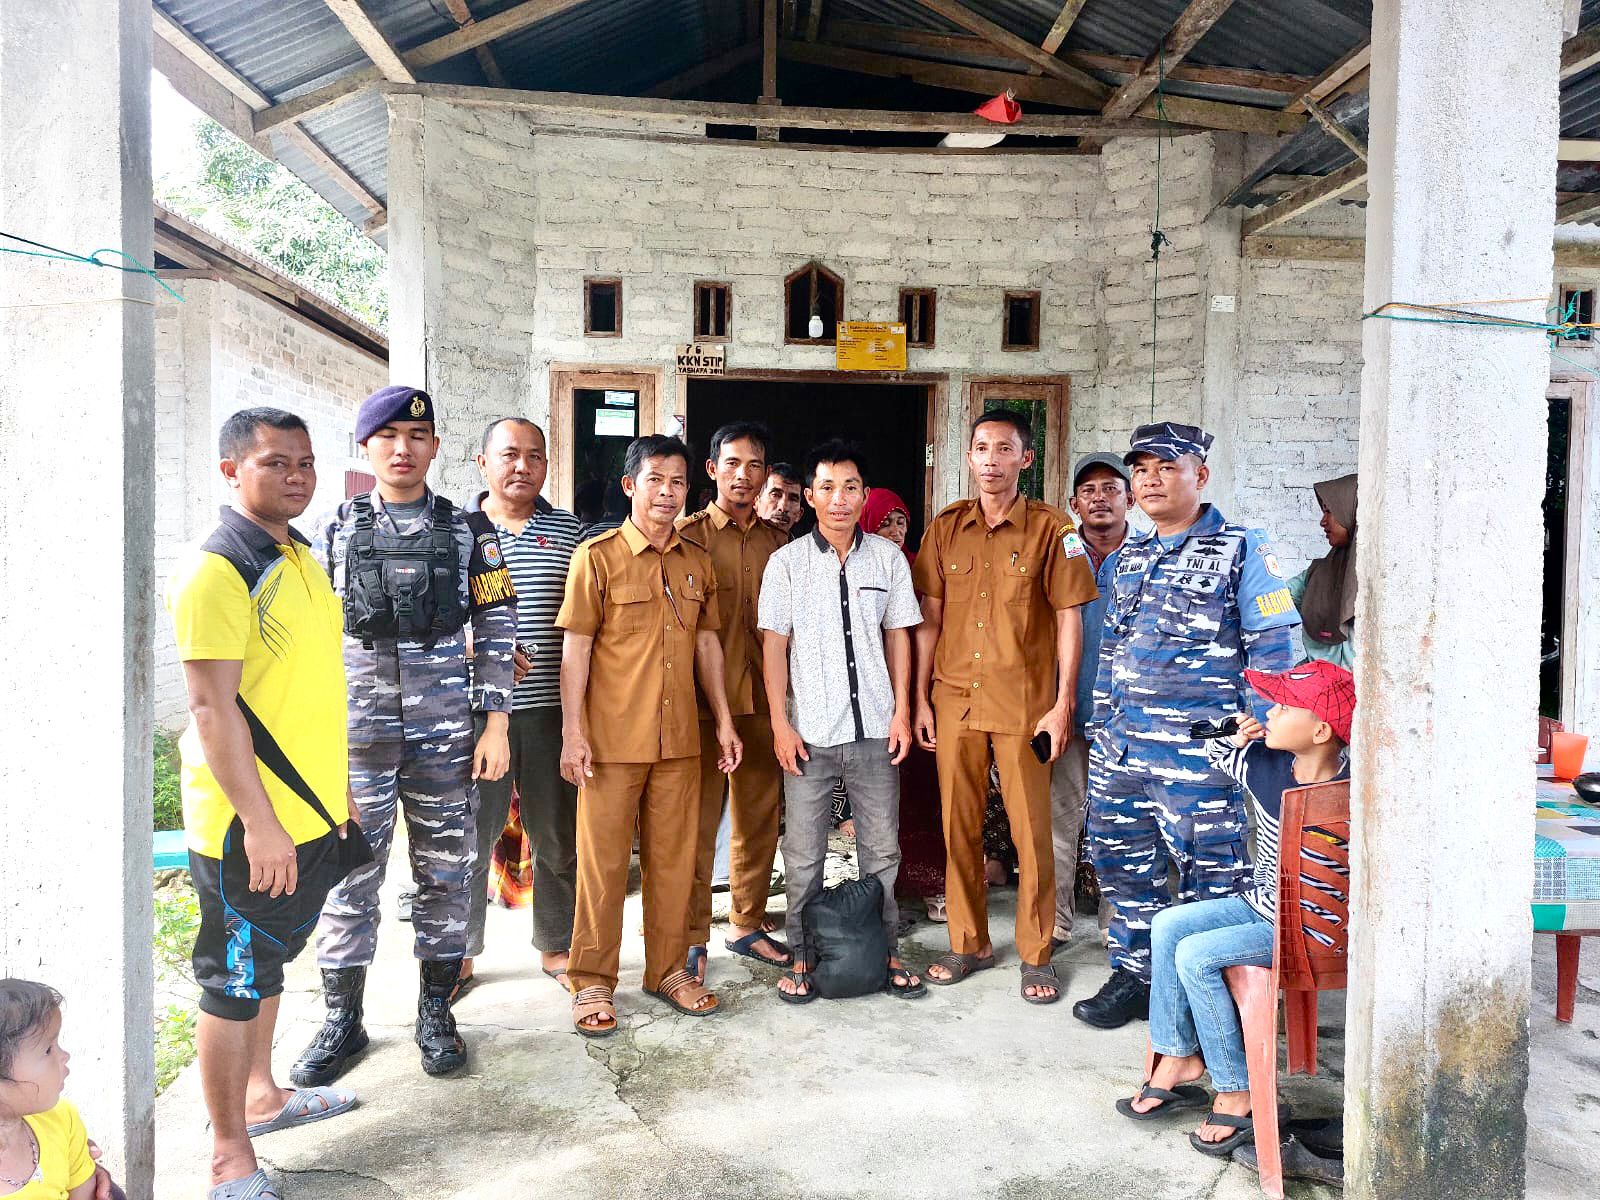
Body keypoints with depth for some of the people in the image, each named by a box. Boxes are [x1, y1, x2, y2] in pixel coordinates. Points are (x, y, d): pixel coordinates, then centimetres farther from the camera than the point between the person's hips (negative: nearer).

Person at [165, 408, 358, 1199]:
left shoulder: (301, 559, 10)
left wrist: (338, 789, 19)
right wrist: (259, 821, -22)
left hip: (310, 814, 9)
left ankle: (260, 1095, 41)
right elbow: (212, 709, -21)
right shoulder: (215, 569, -17)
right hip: (249, 826, -8)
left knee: (267, 963, 23)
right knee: (234, 983, 6)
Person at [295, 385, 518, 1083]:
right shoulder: (335, 531, 6)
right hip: (357, 732, 0)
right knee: (349, 874, 5)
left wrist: (495, 724, -2)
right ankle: (343, 1020, 22)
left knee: (444, 871, 7)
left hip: (446, 733, 0)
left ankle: (435, 1012, 23)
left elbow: (495, 630, 3)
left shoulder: (468, 531, 4)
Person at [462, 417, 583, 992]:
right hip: (475, 707, -1)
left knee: (558, 833, 10)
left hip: (549, 707, 2)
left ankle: (557, 945, 27)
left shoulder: (567, 529, 8)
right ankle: (460, 952, 25)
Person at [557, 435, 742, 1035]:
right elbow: (575, 648, -6)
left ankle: (668, 969, 26)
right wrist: (572, 732, -11)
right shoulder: (597, 556, -4)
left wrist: (724, 720, 10)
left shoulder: (698, 563, 10)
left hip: (680, 739, 4)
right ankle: (592, 981, 18)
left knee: (675, 857, 11)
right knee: (603, 861, 4)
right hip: (611, 739, -4)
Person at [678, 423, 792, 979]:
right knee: (697, 822, 0)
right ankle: (692, 938, 13)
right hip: (703, 702, -4)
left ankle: (747, 923, 28)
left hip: (764, 701, 4)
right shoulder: (686, 535, -1)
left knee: (760, 818, 12)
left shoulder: (779, 543, 10)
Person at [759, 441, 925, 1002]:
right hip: (810, 732, -1)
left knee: (881, 850, 10)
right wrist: (780, 723, -5)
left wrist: (902, 712, 3)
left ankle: (885, 951, 25)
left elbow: (897, 637, 9)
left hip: (875, 729, 2)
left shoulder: (888, 557, 6)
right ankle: (803, 956, 21)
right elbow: (775, 646, 1)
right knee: (803, 854, 6)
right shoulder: (787, 562, 1)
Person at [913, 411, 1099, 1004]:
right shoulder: (946, 527, 6)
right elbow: (929, 617, 8)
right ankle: (969, 943, 27)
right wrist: (921, 697, 5)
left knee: (1031, 831, 4)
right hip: (954, 702, 3)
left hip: (1025, 703, -3)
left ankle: (1036, 954, 20)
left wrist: (1063, 705, -8)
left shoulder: (1051, 529, -3)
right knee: (958, 828, 11)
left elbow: (1069, 620, -3)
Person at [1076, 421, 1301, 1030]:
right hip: (1119, 745, 6)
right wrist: (1100, 727, 16)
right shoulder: (1128, 557, 14)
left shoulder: (1241, 550, -4)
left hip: (1196, 750, -6)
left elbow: (1273, 645, -6)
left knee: (1208, 872, 2)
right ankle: (1133, 975, 30)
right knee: (1121, 861, 14)